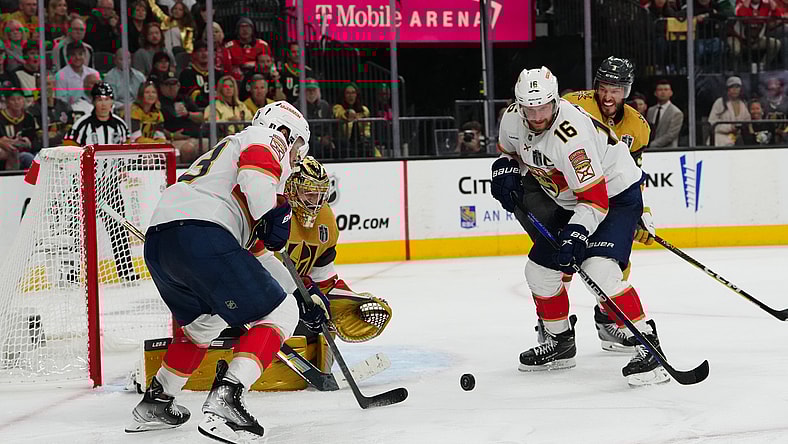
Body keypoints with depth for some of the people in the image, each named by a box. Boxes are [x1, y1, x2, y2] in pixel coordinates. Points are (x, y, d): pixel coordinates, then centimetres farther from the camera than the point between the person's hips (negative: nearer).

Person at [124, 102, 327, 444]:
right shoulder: (268, 139, 14)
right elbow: (255, 170, -15)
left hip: (156, 242, 9)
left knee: (203, 319, 34)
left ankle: (155, 402, 37)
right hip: (199, 233, -9)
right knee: (278, 313, -2)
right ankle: (223, 401, -16)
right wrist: (274, 216, -8)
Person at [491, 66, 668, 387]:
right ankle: (559, 342, 29)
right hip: (570, 201, 9)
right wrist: (506, 170, -5)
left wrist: (576, 234, -45)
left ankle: (647, 346, -24)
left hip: (615, 195, -9)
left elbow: (595, 200, -34)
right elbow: (508, 150, 15)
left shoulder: (571, 135, -34)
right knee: (540, 269, 10)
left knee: (599, 269, -27)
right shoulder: (513, 118, -10)